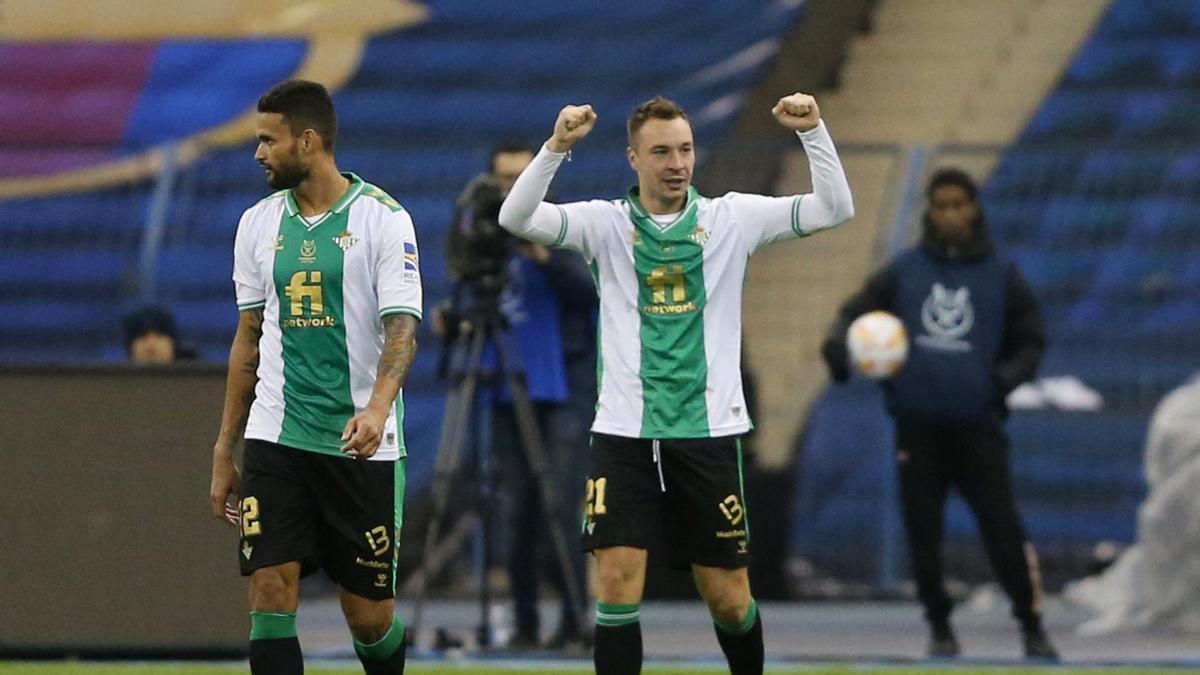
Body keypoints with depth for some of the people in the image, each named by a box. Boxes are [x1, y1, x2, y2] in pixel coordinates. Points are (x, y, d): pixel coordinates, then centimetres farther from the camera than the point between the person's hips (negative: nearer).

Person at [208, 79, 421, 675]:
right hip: (275, 440, 3)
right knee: (270, 597, -10)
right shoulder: (258, 223, 10)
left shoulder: (382, 218, -5)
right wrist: (224, 453, 14)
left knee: (370, 615, 3)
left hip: (361, 446, -3)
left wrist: (378, 407, -31)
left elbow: (401, 328, -12)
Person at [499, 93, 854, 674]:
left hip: (708, 431, 1)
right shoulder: (605, 223, 1)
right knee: (617, 584, -11)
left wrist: (813, 131, -17)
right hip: (624, 432, -1)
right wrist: (557, 145, -27)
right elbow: (516, 218, -13)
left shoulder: (731, 219, 3)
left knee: (729, 599, 5)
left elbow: (834, 208, -2)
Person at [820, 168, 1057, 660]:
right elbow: (857, 312, 8)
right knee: (922, 532, 4)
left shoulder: (1001, 275, 5)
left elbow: (1030, 342, 10)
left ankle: (1032, 626, 5)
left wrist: (1006, 378, -10)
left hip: (977, 424, -2)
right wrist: (838, 346, -14)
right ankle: (939, 627, 19)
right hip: (917, 424, 2)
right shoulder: (904, 271, 6)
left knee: (1003, 529, -8)